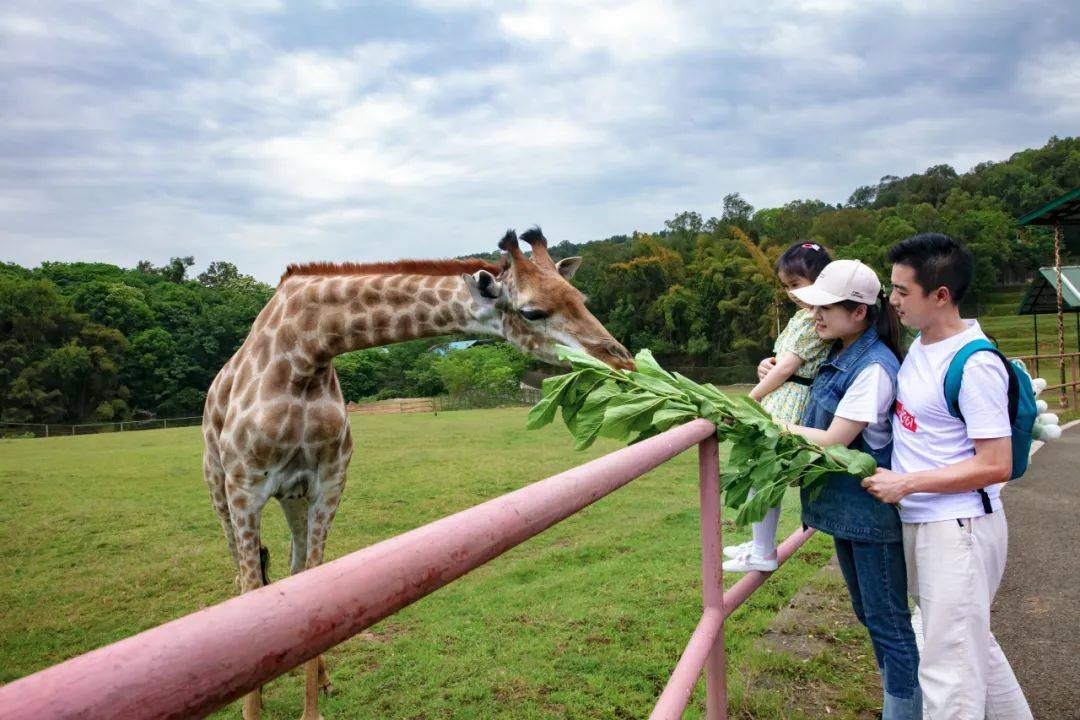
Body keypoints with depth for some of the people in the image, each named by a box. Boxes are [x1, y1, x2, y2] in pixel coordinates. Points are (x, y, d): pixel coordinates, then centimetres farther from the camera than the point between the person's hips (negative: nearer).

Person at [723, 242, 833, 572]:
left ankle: (763, 553, 7)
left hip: (788, 403, -10)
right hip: (780, 397, 10)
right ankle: (761, 542, 29)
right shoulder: (804, 314, 15)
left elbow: (786, 368, -16)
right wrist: (768, 366, 4)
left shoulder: (814, 319, -14)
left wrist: (750, 398, -11)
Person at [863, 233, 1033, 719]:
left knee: (949, 666, 1)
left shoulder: (976, 365, -21)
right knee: (972, 644, 25)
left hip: (959, 528, -9)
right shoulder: (918, 345, 5)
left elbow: (995, 465, -21)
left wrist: (906, 484, -19)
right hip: (919, 523, 9)